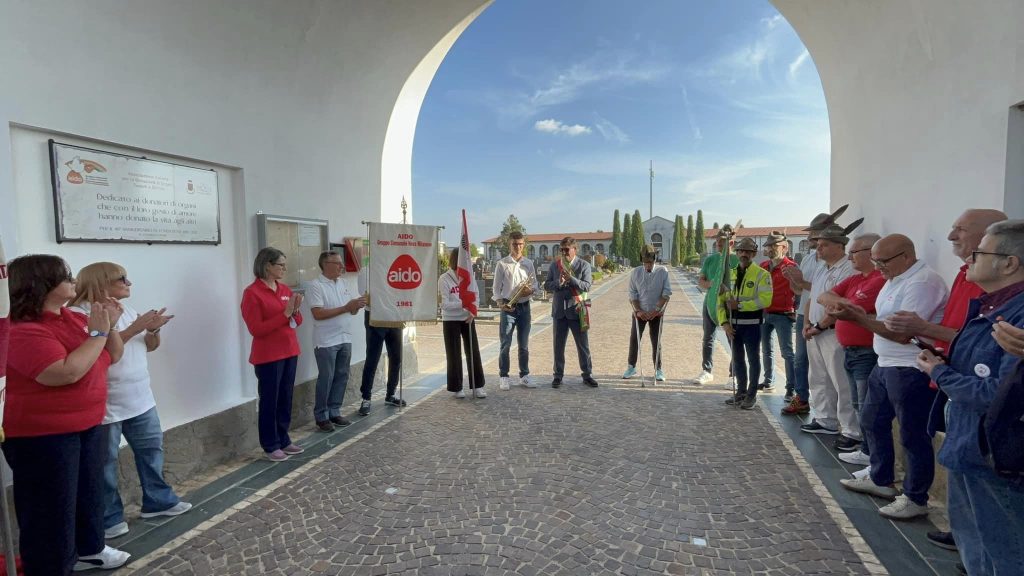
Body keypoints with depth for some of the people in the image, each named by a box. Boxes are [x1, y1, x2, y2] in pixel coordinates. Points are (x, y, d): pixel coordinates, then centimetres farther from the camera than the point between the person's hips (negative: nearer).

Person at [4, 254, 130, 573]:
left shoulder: (74, 319, 5)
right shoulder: (23, 331, -21)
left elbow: (113, 356, 12)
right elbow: (68, 372, -33)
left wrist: (110, 326, -5)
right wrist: (97, 333, -24)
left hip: (88, 425, 9)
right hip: (41, 436, -9)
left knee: (89, 491, 22)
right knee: (51, 506, 4)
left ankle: (88, 549, 41)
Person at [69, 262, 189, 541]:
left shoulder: (127, 309, 11)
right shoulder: (80, 313, -13)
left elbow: (150, 347, 14)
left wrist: (154, 329, -7)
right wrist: (136, 327, -24)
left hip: (140, 398, 8)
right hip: (105, 404, -8)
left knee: (152, 448, 15)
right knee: (105, 462, 4)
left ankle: (158, 500, 29)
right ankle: (109, 518, 17)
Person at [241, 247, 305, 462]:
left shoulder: (285, 290, 9)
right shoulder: (252, 293, -11)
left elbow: (296, 322, 14)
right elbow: (256, 329, -16)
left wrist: (296, 311, -8)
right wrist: (285, 314, -21)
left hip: (289, 352, 7)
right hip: (268, 356, -6)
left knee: (286, 399, 12)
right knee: (269, 401, 2)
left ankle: (284, 440, 24)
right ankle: (271, 446, 14)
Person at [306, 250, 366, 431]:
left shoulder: (344, 283, 11)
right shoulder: (315, 286, -10)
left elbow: (352, 311, 13)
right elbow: (318, 314, -20)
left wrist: (357, 305, -11)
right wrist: (346, 307, -20)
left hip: (345, 339, 7)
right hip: (326, 341, -7)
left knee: (342, 377, 11)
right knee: (326, 379, 0)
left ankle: (334, 412, 23)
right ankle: (321, 416, 12)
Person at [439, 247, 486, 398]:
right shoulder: (444, 279, -11)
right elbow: (445, 304, -16)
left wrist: (472, 312, -13)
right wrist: (463, 304, -27)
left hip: (468, 319, 4)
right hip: (451, 321, -4)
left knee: (473, 352, 6)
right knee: (454, 355, 3)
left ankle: (478, 386, 16)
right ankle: (457, 388, 15)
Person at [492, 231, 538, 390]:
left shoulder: (529, 263, 7)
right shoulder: (502, 264, -2)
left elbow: (535, 283, 12)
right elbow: (496, 287, -1)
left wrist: (531, 290, -11)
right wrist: (500, 303, -16)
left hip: (524, 306, 3)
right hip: (508, 307, -3)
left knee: (524, 344, 10)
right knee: (505, 344, -1)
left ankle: (524, 375, 21)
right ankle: (504, 377, 10)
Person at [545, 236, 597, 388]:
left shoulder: (584, 265, 0)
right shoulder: (554, 265, 7)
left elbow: (586, 286, -10)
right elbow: (547, 285, 5)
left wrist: (571, 279, -24)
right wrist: (558, 282, -15)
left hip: (577, 310, -2)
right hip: (559, 310, 2)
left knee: (583, 344, 5)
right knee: (558, 345, 8)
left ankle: (587, 375, 16)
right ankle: (558, 375, 18)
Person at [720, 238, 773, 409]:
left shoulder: (762, 274, -8)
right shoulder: (731, 274, 10)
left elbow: (765, 300, -20)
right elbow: (721, 299, 8)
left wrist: (740, 305, -20)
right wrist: (724, 322, -2)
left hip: (752, 324, -5)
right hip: (734, 324, 6)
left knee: (753, 359, 6)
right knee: (737, 358, 14)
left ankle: (752, 395, 18)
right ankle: (741, 391, 28)